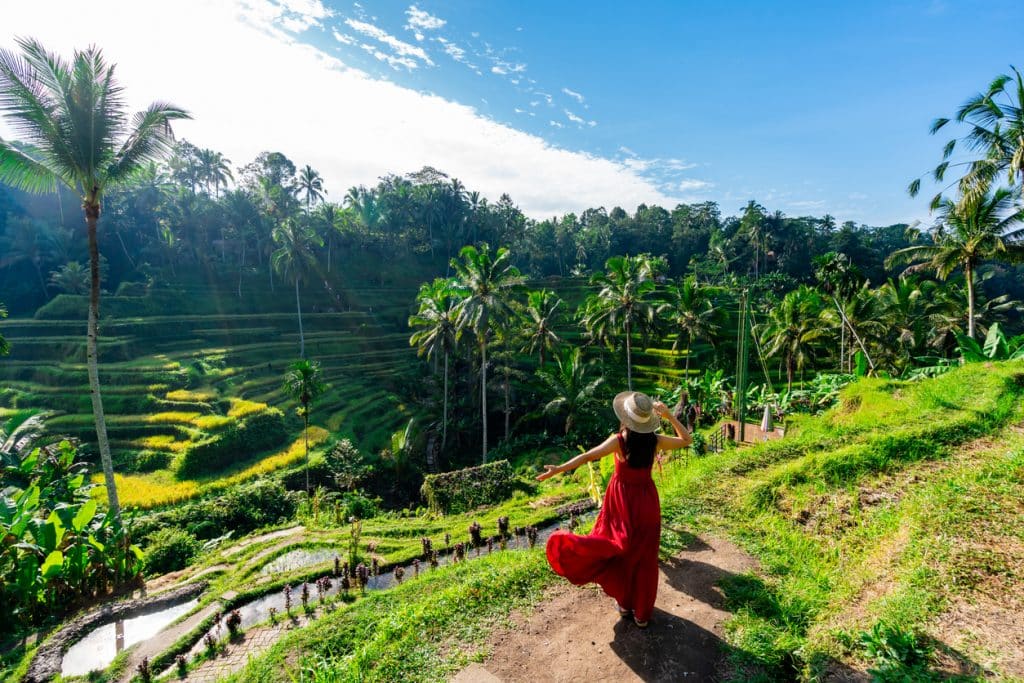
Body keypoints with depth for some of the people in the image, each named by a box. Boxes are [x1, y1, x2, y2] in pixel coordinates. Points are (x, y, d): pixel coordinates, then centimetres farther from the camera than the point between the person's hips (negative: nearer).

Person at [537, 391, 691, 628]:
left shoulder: (619, 440, -20)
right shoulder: (655, 441, -13)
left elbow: (588, 456, -26)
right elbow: (686, 440, 3)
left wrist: (559, 468, -24)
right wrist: (669, 415, -1)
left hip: (622, 499, -2)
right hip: (646, 500, 2)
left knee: (619, 552, 18)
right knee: (643, 558, 15)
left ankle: (625, 604, 33)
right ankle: (642, 613, 28)